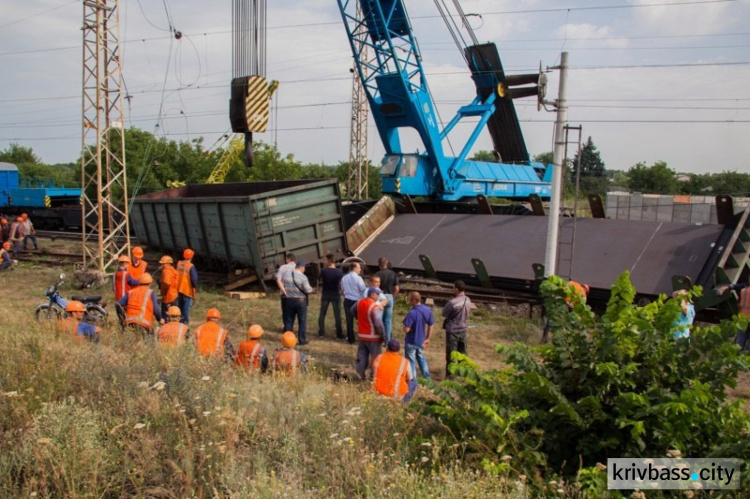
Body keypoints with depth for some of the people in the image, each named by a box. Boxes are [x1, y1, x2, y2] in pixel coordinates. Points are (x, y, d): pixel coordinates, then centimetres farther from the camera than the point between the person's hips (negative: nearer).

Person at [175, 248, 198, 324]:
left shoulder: (178, 263, -4)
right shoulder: (191, 266, -21)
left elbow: (175, 275, 7)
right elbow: (194, 278, -20)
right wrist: (195, 287, -4)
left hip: (178, 288, 6)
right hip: (188, 289, -6)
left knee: (180, 304, 20)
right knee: (186, 305, 5)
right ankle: (185, 320, 10)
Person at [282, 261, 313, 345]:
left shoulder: (286, 274, -2)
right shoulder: (303, 277, -16)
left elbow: (282, 286, 5)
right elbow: (308, 290, -16)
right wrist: (311, 288, 5)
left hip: (289, 300, 4)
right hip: (301, 301, -4)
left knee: (289, 320, 14)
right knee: (302, 321, 6)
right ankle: (302, 340, 9)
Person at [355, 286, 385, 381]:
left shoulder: (359, 302, 1)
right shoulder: (375, 307, -23)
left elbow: (353, 309, 22)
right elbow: (378, 324, -27)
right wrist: (383, 335, -14)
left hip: (361, 335, 7)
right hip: (373, 337, -7)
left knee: (362, 357, 14)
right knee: (376, 358, 6)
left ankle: (360, 375, 13)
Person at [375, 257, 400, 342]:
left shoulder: (377, 274, -11)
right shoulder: (393, 274, 1)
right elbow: (396, 289, 2)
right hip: (390, 297, 4)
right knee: (388, 321, 11)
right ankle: (388, 341, 15)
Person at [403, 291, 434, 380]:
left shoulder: (412, 313, -29)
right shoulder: (428, 310, -6)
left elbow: (406, 329, -29)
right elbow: (431, 325, 3)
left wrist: (408, 327, -6)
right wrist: (428, 339, 11)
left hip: (411, 342, -7)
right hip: (421, 341, 7)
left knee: (411, 361, 10)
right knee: (421, 358, 27)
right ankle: (427, 377, 35)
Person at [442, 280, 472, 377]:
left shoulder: (452, 302, -27)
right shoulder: (468, 300, -6)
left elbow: (444, 313, -12)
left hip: (453, 330, -6)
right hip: (463, 329, 6)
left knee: (451, 353, 7)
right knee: (462, 351, 21)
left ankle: (450, 373, 16)